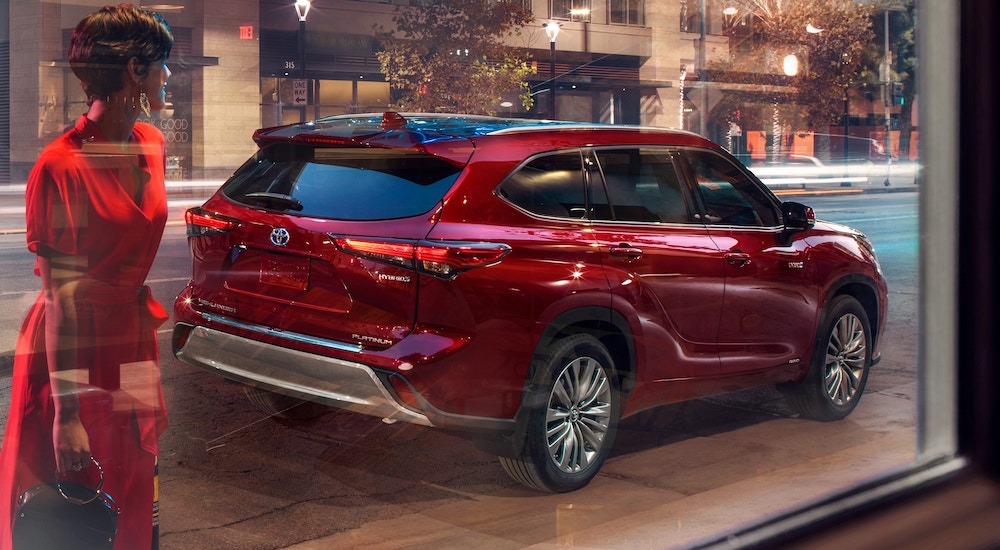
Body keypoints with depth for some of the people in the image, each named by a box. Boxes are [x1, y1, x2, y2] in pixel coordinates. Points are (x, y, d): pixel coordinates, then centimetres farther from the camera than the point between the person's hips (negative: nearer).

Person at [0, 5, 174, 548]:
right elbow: (61, 296, -21)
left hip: (133, 336, 7)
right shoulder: (62, 166, -20)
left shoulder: (153, 144, 3)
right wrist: (67, 413, -23)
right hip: (74, 346, -7)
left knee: (134, 503, 17)